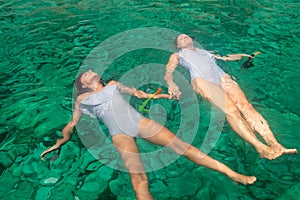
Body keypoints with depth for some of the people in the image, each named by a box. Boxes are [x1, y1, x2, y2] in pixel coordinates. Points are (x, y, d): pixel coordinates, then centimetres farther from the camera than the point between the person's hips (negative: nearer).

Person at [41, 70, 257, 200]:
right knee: (138, 179, -25)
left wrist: (156, 96, 26)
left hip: (139, 121, 3)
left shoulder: (113, 84, 25)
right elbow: (72, 125, 20)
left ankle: (231, 173, -9)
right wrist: (59, 143, 9)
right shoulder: (82, 100, 18)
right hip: (119, 134, -3)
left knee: (181, 145, -10)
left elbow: (137, 92, 31)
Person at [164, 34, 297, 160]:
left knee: (245, 106, -23)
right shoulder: (177, 55, 29)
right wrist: (171, 84, -11)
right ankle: (261, 148, -41)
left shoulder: (206, 52, 39)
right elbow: (168, 72, 11)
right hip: (202, 80, -4)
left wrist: (247, 56, 24)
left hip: (222, 77, 4)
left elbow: (227, 57, 38)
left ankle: (275, 145, -34)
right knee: (231, 110, -29)